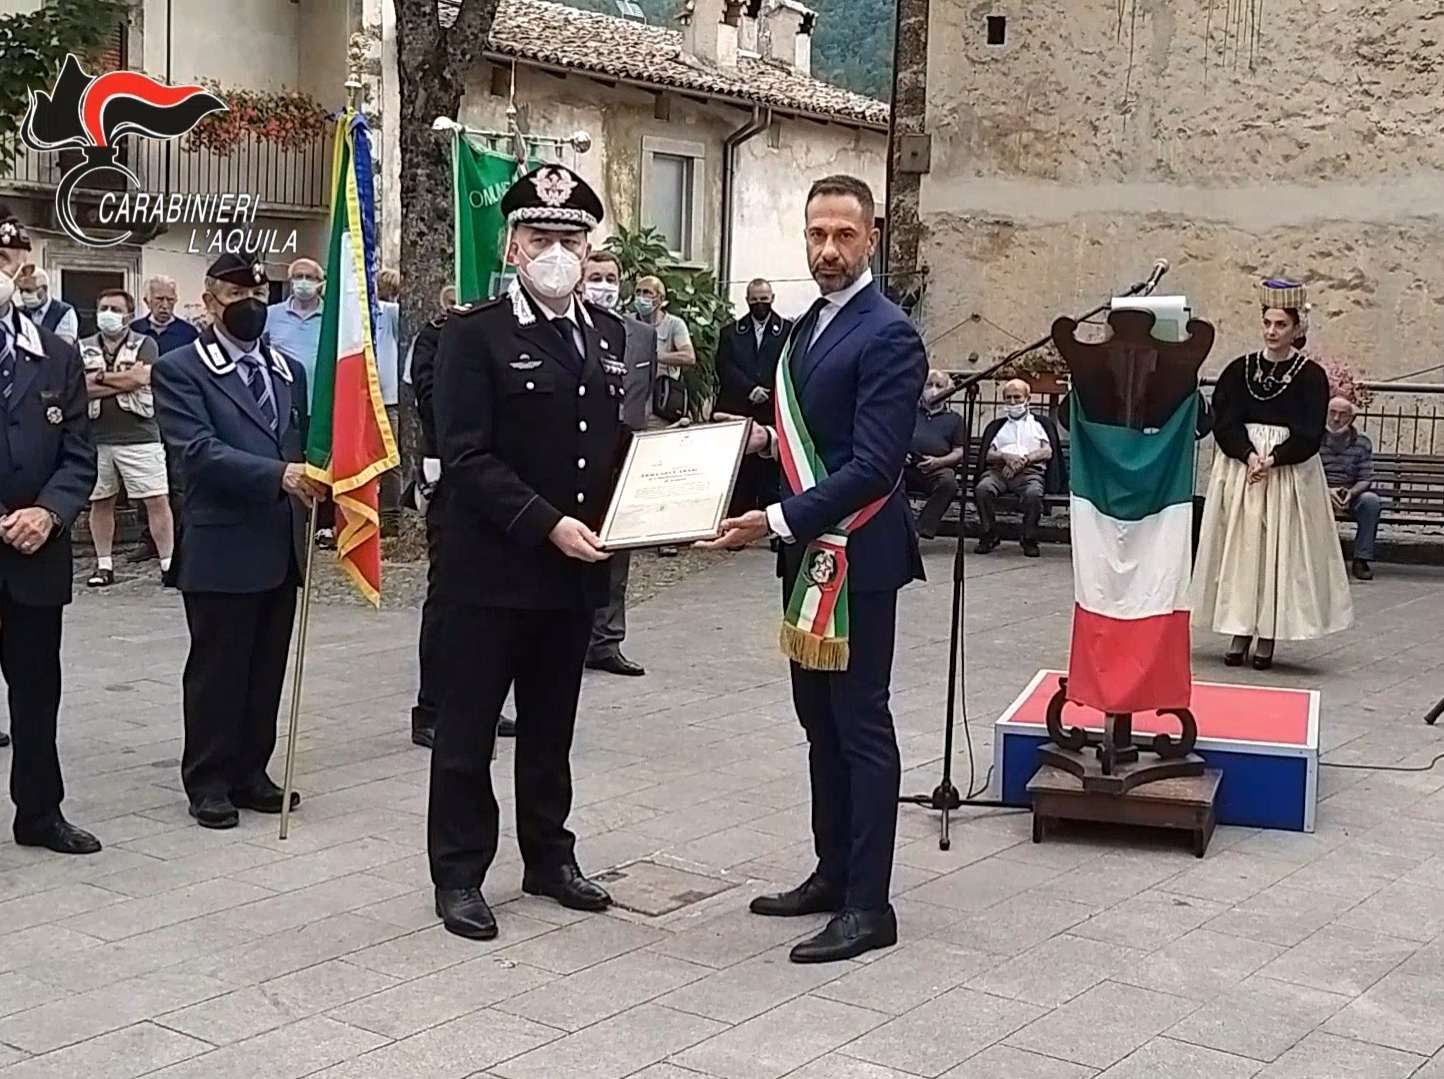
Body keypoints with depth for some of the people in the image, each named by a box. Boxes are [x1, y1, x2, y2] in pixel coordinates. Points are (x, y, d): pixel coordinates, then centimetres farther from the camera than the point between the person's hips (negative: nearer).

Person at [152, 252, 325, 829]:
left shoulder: (288, 370, 16)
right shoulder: (180, 370, -4)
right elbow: (199, 450, -17)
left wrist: (316, 482, -4)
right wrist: (279, 474, -28)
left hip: (281, 549, 6)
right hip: (222, 549, -6)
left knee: (267, 670, 12)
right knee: (216, 670, 3)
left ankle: (249, 774, 23)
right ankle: (208, 782, 15)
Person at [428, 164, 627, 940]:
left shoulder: (609, 334, 10)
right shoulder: (474, 335, -8)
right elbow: (467, 457, -15)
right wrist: (548, 524, -22)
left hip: (576, 570, 6)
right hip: (491, 568, -5)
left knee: (551, 724, 17)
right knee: (468, 726, 5)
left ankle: (549, 857, 30)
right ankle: (458, 874, 16)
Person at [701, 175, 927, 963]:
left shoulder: (888, 336, -15)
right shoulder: (808, 326, 13)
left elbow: (873, 467, -23)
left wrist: (776, 520, -27)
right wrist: (763, 437, 4)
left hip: (857, 557, -9)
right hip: (809, 551, 9)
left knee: (860, 724, -3)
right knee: (819, 717, 15)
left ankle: (868, 905, 5)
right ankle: (833, 873, 27)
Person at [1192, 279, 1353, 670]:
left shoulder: (1311, 376, 0)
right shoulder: (1239, 370, 7)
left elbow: (1309, 435, -5)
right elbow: (1224, 423, -1)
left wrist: (1272, 460, -18)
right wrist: (1248, 455, -17)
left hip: (1290, 474, -2)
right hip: (1239, 469, 2)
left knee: (1279, 551, -2)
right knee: (1239, 547, 2)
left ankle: (1267, 637, 3)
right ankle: (1240, 632, 8)